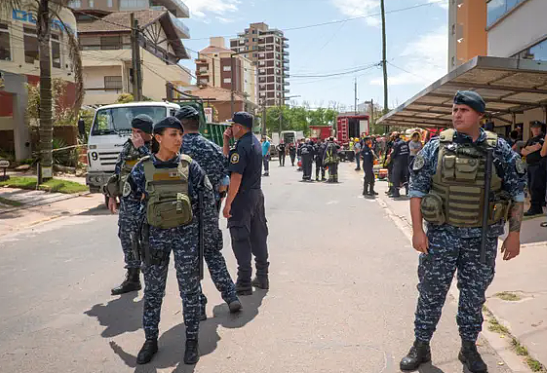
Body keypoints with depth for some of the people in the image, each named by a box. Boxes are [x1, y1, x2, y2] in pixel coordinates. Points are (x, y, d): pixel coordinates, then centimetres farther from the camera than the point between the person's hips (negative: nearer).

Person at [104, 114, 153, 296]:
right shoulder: (128, 146, 11)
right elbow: (118, 171, 16)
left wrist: (141, 147, -21)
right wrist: (112, 196, 14)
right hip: (127, 200, 6)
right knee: (127, 237, 11)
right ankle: (132, 279, 25)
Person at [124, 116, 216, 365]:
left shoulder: (189, 166, -5)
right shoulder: (143, 168, -3)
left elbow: (207, 196, 1)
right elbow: (130, 197, 11)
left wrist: (208, 225, 4)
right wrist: (148, 215, 7)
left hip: (186, 233, -1)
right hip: (155, 234, 1)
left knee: (189, 289, 7)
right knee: (153, 290, 11)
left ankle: (192, 340, 22)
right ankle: (151, 340, 28)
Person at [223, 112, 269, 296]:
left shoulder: (241, 145, -17)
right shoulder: (255, 142, 12)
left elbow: (236, 176, -23)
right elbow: (228, 160, 19)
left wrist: (228, 203, -20)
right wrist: (226, 141, 8)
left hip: (243, 196, -9)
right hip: (257, 194, 9)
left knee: (240, 239, -2)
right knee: (258, 236, 15)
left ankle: (244, 284, 3)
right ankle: (262, 277, 25)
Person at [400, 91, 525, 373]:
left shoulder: (499, 150, -1)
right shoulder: (436, 147, -3)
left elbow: (517, 191, 4)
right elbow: (417, 189, -3)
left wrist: (514, 233, -1)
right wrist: (417, 230, -8)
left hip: (482, 237, 1)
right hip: (441, 233, -1)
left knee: (474, 295, 14)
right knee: (431, 292, 8)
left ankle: (469, 348, 34)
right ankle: (421, 347, 24)